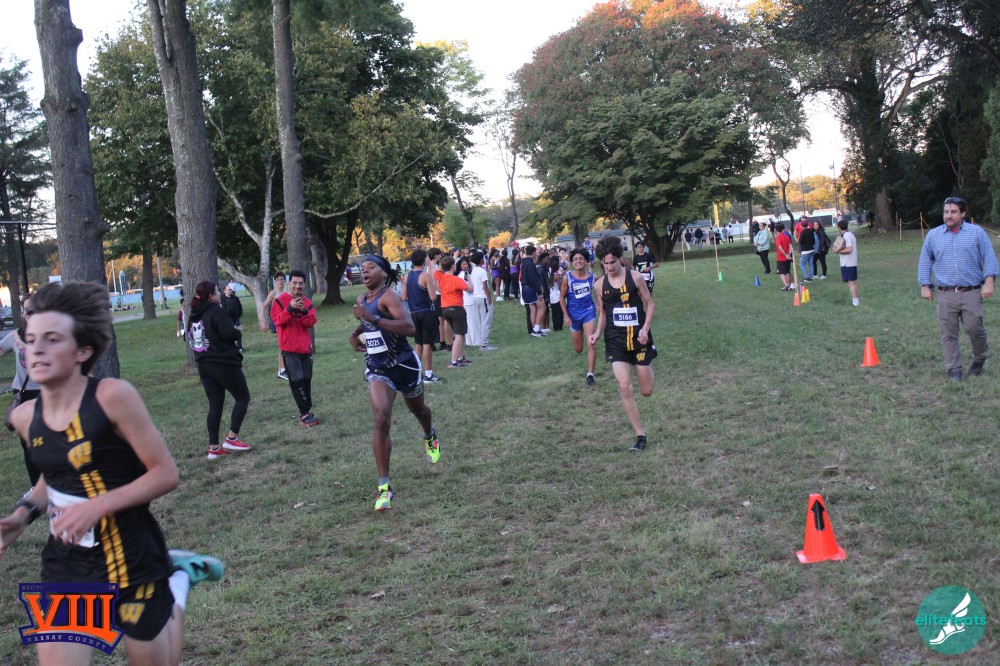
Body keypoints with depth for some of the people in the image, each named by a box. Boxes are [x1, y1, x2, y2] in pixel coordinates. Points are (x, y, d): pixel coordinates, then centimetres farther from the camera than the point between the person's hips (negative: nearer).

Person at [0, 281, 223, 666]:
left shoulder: (113, 396, -20)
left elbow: (165, 474, -16)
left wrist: (97, 506, -24)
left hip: (129, 559, -4)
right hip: (64, 565, 5)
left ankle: (179, 578, 37)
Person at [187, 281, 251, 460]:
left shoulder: (194, 315, 10)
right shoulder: (217, 312, -14)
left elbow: (190, 337, 15)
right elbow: (229, 333, -24)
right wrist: (239, 332, -2)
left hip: (204, 365, 7)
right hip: (225, 364, -7)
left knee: (215, 405, 10)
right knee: (243, 398, 7)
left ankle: (214, 448, 8)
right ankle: (231, 438, 0)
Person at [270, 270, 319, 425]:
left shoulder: (307, 303, 7)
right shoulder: (280, 300, -6)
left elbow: (311, 323, -4)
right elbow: (277, 320, -17)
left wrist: (304, 311, -22)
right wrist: (290, 308, -29)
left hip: (305, 348, 5)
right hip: (289, 349, -5)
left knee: (306, 380, 9)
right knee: (297, 381, -9)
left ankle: (306, 412, 18)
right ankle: (305, 413, -5)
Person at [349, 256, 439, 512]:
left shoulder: (388, 296, -18)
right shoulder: (362, 300, 5)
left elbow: (409, 327, -35)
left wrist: (374, 319, -41)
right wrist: (354, 334, 10)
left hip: (405, 365, -4)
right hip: (377, 369, 4)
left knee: (417, 409, 23)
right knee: (381, 421, -17)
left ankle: (430, 437, 61)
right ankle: (384, 485, -17)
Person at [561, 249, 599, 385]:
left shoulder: (591, 276, -7)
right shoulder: (567, 278, -13)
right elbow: (562, 297, -5)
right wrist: (566, 316, -8)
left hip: (589, 312, 0)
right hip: (574, 314, 0)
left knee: (591, 345, -14)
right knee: (578, 349, 15)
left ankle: (590, 374, -5)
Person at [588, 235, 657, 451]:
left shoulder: (635, 277, -6)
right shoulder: (600, 285, 1)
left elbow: (649, 304, 1)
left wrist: (645, 328, -13)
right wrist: (598, 332, -3)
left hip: (639, 339, -1)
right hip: (616, 342, 1)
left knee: (646, 391, 7)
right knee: (624, 387, -14)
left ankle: (646, 367, 45)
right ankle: (640, 435, -3)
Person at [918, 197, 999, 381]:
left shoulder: (977, 232, 6)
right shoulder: (933, 235, 11)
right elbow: (925, 261, 14)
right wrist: (925, 286, 6)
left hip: (971, 293, -1)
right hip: (945, 295, 2)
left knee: (975, 328, -5)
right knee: (949, 334, 0)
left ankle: (979, 359, 21)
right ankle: (954, 369, 8)